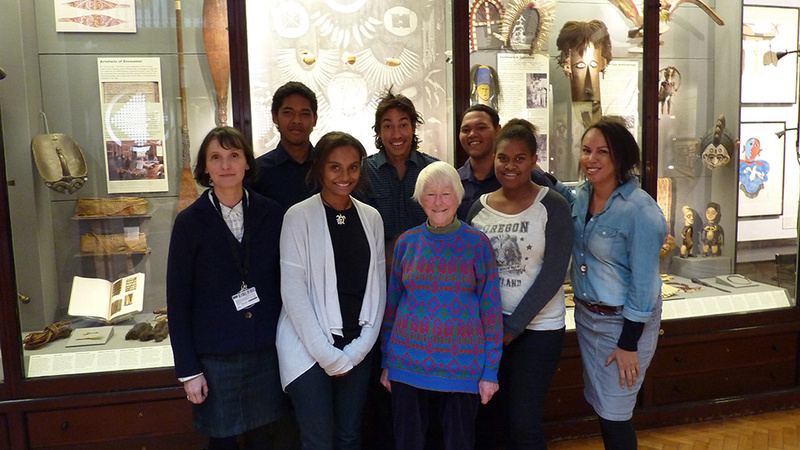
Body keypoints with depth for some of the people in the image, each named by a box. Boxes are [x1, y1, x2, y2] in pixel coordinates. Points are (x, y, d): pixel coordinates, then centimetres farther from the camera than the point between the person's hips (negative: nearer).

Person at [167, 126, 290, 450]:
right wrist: (188, 370, -5)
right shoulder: (190, 222, -4)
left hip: (267, 351, 2)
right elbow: (178, 300, -3)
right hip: (215, 358, -1)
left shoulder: (272, 215, 0)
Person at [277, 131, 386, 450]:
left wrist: (359, 347, -2)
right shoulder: (299, 216, -8)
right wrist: (328, 354, -12)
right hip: (310, 348, -4)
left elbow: (377, 285, 6)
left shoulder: (371, 217, 6)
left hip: (358, 348, 4)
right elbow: (292, 289, -11)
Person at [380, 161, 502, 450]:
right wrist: (386, 362, 9)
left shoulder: (477, 243, -2)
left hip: (462, 366, -1)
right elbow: (391, 303, 10)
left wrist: (490, 371, -3)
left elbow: (491, 309, -1)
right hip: (408, 364, 2)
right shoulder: (407, 242, 3)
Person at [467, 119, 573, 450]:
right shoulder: (479, 208, 4)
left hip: (537, 328, -3)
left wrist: (514, 325, -12)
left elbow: (553, 273, -11)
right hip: (488, 327, 4)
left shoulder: (552, 206, -7)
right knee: (488, 417, 10)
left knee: (523, 423, 0)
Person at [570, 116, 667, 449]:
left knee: (614, 414, 5)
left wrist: (629, 344, -16)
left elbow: (643, 282, -19)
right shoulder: (581, 195, -2)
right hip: (586, 313, 7)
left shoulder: (640, 210, -22)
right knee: (599, 405, 19)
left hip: (625, 320, -7)